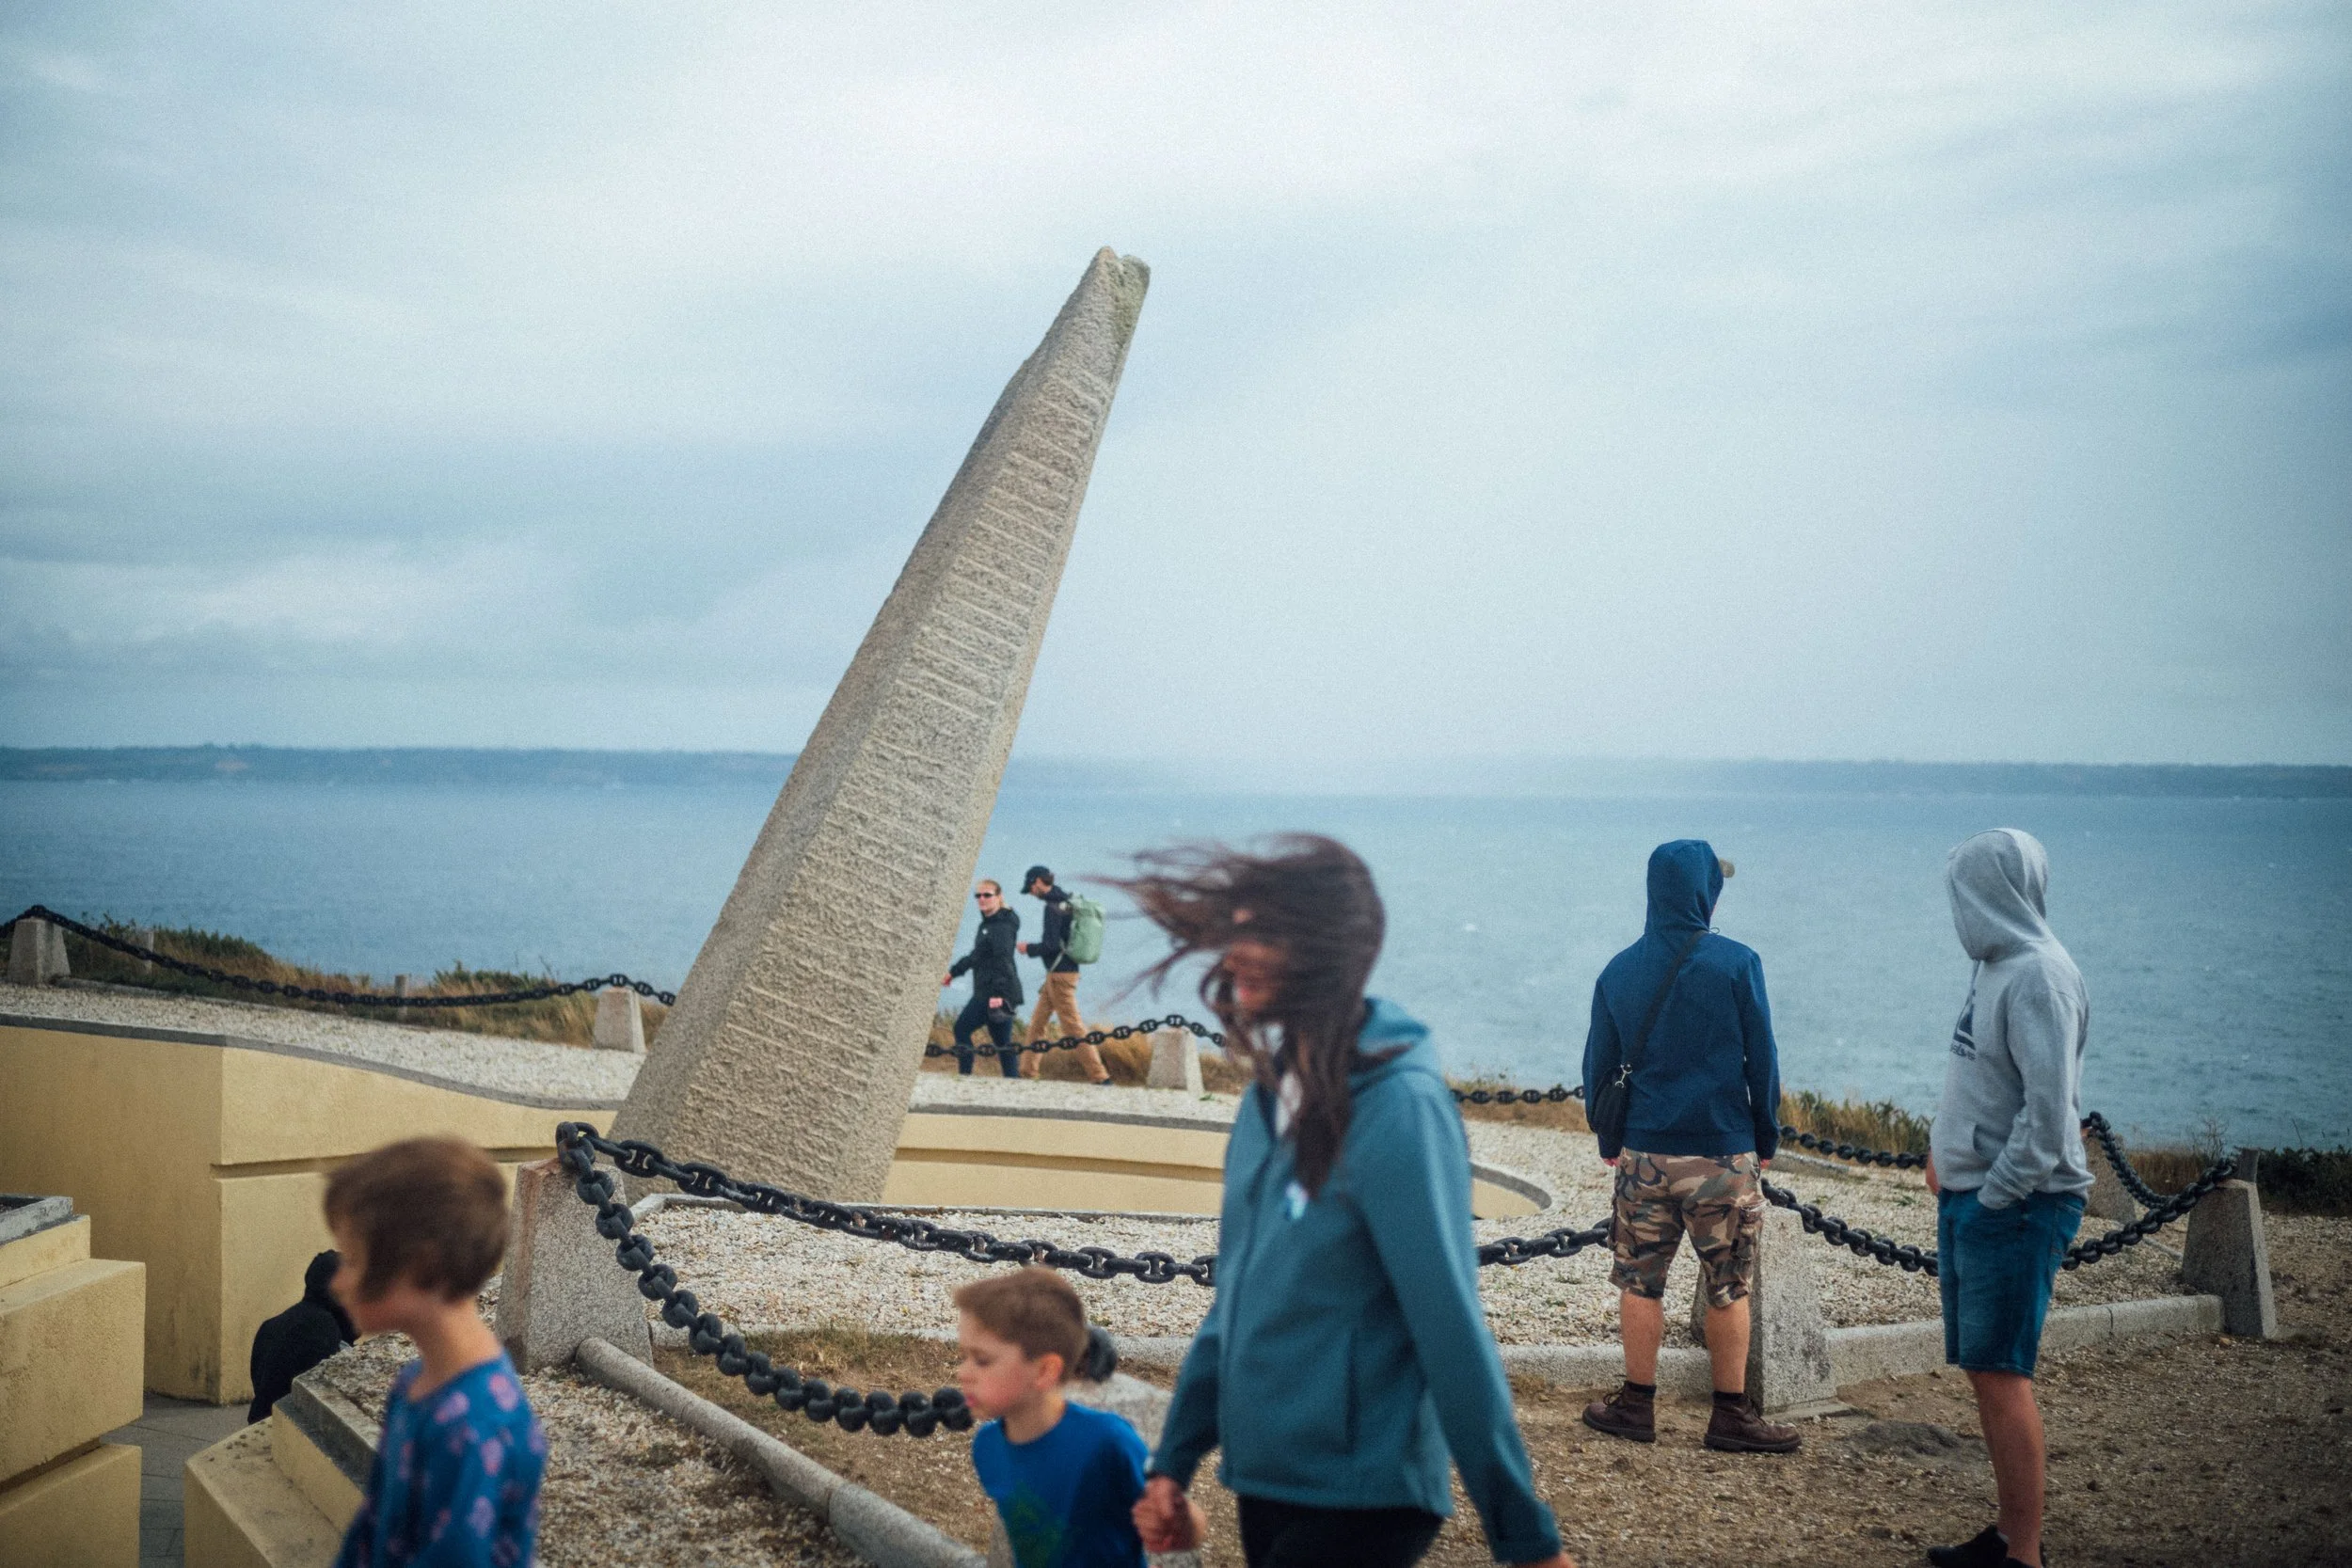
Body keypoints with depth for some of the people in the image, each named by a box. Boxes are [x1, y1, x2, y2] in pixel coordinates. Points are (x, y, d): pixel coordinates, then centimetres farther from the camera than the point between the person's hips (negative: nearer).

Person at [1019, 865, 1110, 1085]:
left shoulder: (1053, 907, -16)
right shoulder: (1066, 902, 13)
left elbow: (1050, 945, -20)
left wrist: (1029, 948, -4)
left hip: (1060, 974, -10)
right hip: (1056, 974, 10)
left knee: (1073, 1026, -8)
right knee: (1037, 1023, 14)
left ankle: (1099, 1075, -8)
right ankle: (1028, 1070, 19)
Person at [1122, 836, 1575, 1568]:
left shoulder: (1398, 1107, -18)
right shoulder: (1276, 1089, 6)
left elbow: (1453, 1333, -18)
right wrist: (1173, 1462, 14)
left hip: (1363, 1502, -8)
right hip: (1265, 1482, 8)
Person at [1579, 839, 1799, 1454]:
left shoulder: (1619, 971, 3)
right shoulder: (1736, 964, -9)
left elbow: (1598, 1065, 9)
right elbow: (1762, 1059, -5)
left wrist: (1609, 1141, 20)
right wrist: (1767, 1138, 7)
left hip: (1644, 1152, 3)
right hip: (1723, 1151, -3)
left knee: (1640, 1282, 10)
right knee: (1728, 1289, 6)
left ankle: (1637, 1405, 15)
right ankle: (1731, 1415, 11)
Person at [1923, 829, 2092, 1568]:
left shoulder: (2039, 978, -17)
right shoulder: (1996, 966, 13)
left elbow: (2050, 1111, -22)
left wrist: (1995, 1197, -17)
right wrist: (1948, 1150, 10)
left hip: (2016, 1205, -10)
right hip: (1970, 1197, 10)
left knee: (2001, 1374, -7)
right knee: (1983, 1369, 13)